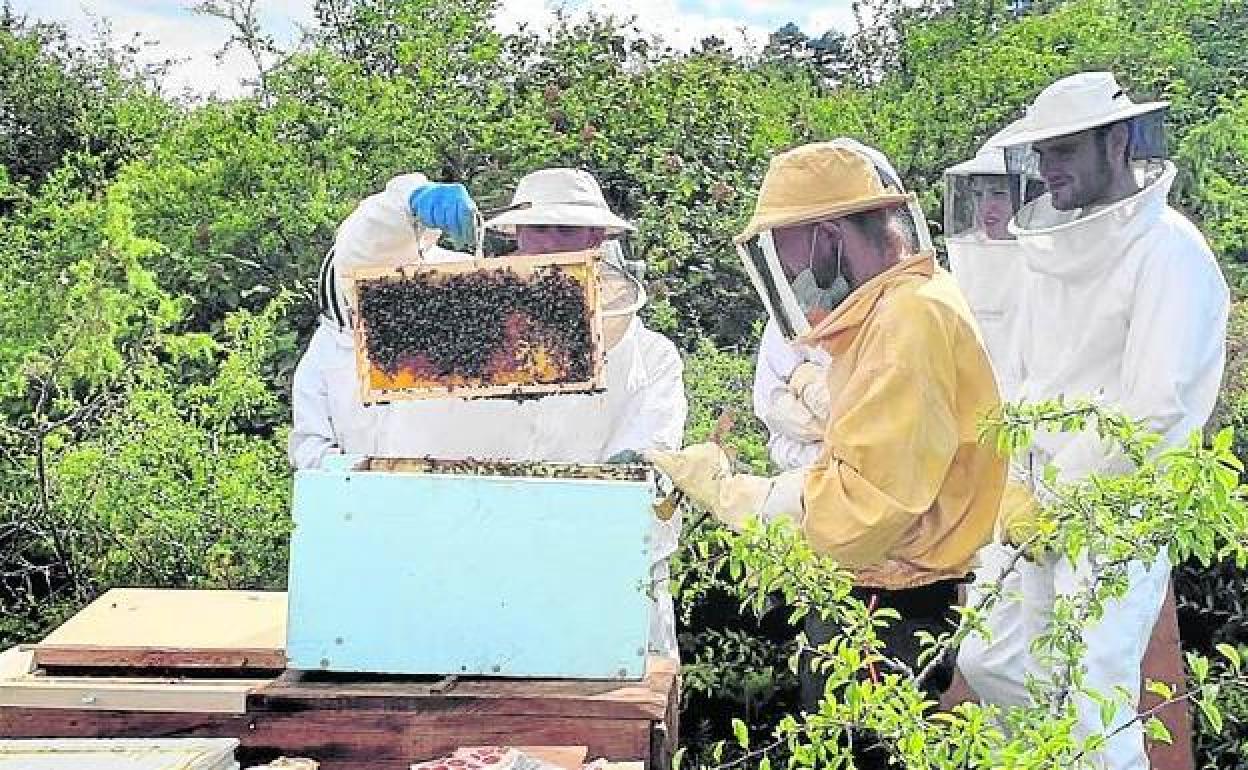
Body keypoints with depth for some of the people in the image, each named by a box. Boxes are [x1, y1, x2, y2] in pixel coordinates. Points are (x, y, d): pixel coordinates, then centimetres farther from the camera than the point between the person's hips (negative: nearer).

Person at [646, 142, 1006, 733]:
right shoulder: (879, 317, 12)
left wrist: (727, 491, -15)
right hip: (858, 599, 9)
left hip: (891, 619, -9)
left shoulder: (911, 319, -19)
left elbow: (863, 505, -25)